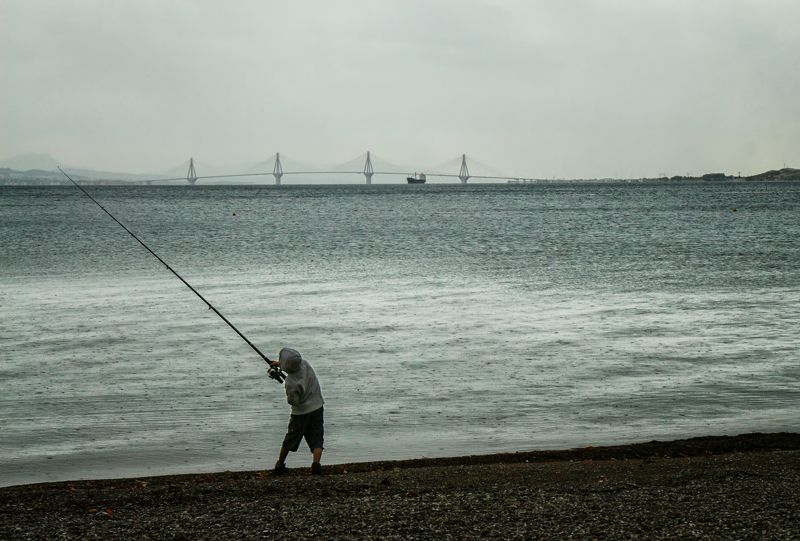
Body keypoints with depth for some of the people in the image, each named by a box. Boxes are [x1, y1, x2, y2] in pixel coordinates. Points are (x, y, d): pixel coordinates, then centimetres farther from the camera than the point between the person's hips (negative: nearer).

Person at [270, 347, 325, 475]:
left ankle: (279, 465, 32)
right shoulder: (305, 364, -10)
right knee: (317, 440, 2)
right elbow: (295, 364, 15)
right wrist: (279, 364, 28)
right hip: (317, 408, 4)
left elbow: (292, 401, -18)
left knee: (290, 439, 15)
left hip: (300, 413, -4)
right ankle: (316, 464, -19)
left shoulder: (290, 382, -26)